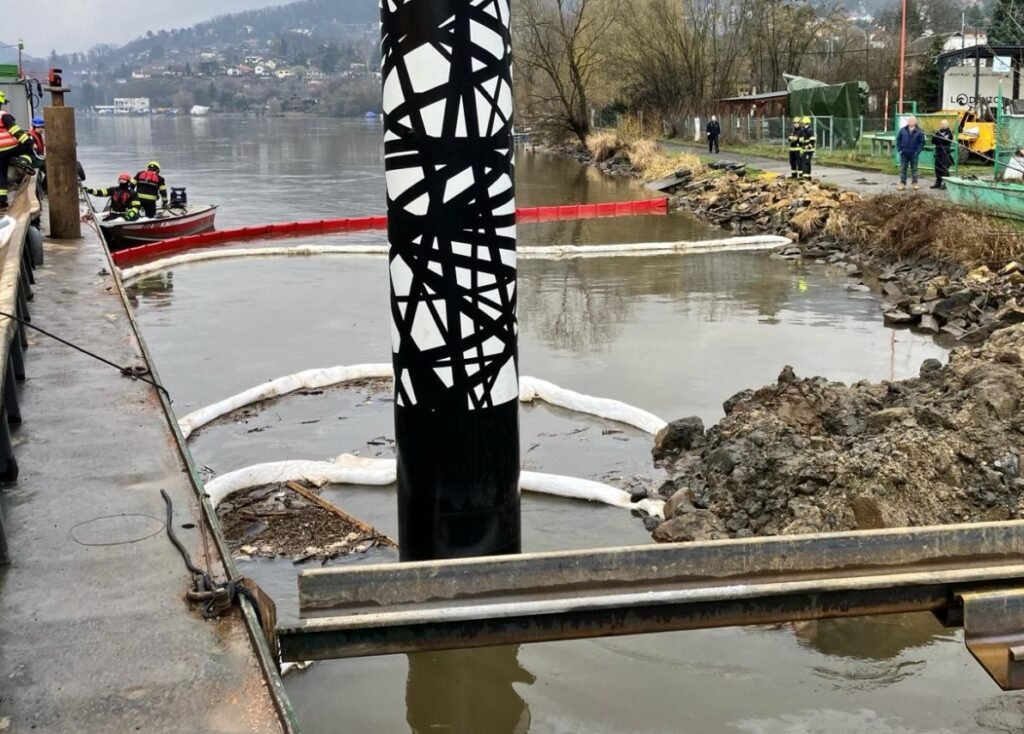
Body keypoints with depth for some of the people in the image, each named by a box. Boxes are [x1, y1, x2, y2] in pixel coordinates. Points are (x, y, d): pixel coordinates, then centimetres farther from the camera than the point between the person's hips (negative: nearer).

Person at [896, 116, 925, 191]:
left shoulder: (919, 132, -5)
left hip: (913, 154, -1)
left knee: (914, 169, 8)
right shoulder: (903, 130, 0)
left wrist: (918, 151, -9)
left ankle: (914, 183, 16)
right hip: (904, 153, 1)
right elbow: (898, 139, 7)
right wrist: (899, 149, -2)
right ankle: (902, 183, 9)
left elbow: (922, 142, -1)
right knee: (903, 168, 4)